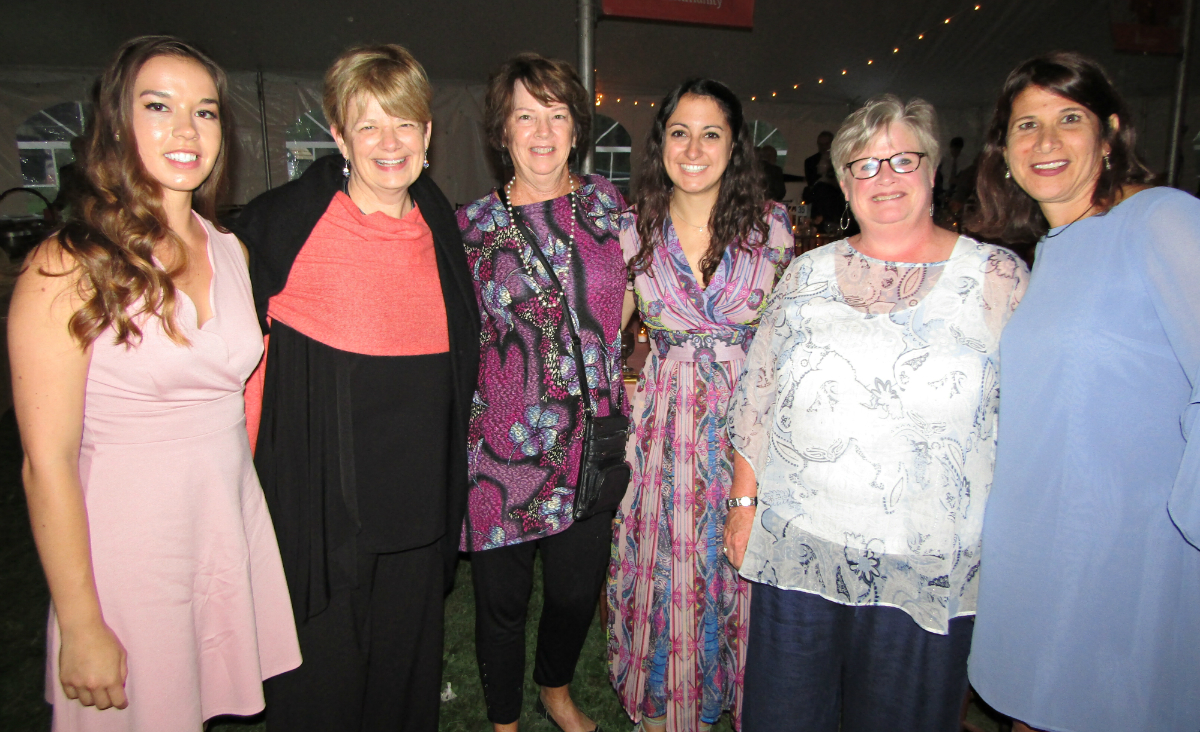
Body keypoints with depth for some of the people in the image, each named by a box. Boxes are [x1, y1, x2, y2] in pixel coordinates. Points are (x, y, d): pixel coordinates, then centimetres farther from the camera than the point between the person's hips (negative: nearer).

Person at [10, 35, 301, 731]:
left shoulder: (231, 251, 5)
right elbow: (48, 463, -14)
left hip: (235, 527, 5)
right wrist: (81, 628, -12)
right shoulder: (68, 267, -13)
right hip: (129, 538, -5)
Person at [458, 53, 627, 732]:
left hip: (591, 438, 2)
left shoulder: (605, 200, 3)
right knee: (503, 597, 11)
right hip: (506, 442, -2)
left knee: (579, 587, 16)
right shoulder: (474, 223, -1)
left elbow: (627, 297, 15)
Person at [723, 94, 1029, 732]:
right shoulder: (807, 274, 6)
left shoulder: (999, 277, 0)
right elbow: (755, 394, 8)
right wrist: (744, 501, 6)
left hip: (929, 569, -1)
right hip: (795, 549, 2)